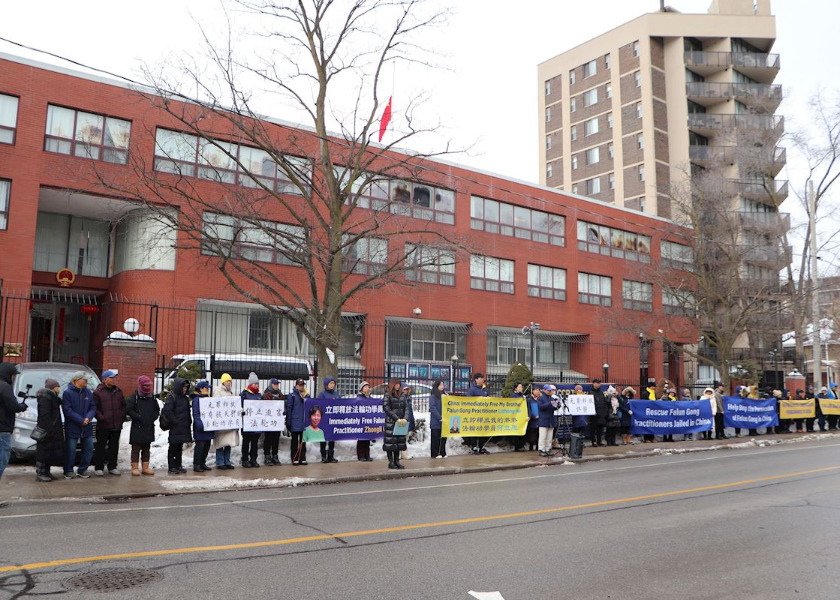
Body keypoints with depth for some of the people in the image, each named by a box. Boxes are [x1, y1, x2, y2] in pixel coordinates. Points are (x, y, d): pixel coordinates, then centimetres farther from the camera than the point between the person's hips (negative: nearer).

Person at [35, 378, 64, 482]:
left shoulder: (52, 397, 17)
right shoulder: (45, 397, -14)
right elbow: (45, 415, -21)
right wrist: (48, 429, -24)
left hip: (53, 430, 10)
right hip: (47, 430, -10)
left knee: (50, 452, 13)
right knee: (44, 451, -6)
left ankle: (46, 472, 19)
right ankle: (39, 474, -1)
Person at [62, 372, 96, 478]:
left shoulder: (88, 392, 8)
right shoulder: (67, 393, -7)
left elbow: (93, 407, 7)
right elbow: (67, 410, -13)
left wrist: (88, 418, -13)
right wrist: (81, 420, -17)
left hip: (87, 427, 5)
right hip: (72, 427, -5)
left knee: (88, 448, 7)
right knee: (70, 450, 1)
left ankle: (82, 470, 19)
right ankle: (68, 471, 14)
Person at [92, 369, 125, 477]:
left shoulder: (118, 391, 12)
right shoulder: (98, 392, -4)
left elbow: (123, 406, 17)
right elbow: (94, 408, -6)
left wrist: (122, 418, 7)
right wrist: (101, 418, -15)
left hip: (116, 425, 5)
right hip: (103, 426, -5)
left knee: (114, 447, 10)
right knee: (100, 447, 1)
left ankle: (112, 467, 19)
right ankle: (98, 468, 9)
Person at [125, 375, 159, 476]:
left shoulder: (152, 398, 11)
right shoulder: (134, 397, -5)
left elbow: (157, 410, 19)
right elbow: (128, 410, -12)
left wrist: (153, 417, 2)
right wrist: (138, 417, -16)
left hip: (149, 427, 5)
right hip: (137, 427, -5)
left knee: (147, 449, 10)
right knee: (136, 448, -1)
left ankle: (145, 468, 16)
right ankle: (135, 468, 5)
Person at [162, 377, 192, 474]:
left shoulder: (185, 398, 14)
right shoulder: (172, 397, -10)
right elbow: (167, 411, -18)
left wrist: (188, 421, 9)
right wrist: (175, 421, -17)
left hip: (184, 427, 7)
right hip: (175, 427, -7)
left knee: (180, 447, 13)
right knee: (173, 447, 0)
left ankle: (179, 466, 19)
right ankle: (172, 467, 4)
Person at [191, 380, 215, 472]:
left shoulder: (208, 399, 16)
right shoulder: (197, 399, -10)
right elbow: (195, 414, -17)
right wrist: (200, 424, -27)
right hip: (201, 428, -8)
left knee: (207, 446, 11)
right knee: (199, 446, -4)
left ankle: (202, 463, 20)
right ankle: (196, 465, 3)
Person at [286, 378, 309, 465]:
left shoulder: (307, 395, 10)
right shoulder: (292, 395, -5)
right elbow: (288, 409, -8)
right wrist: (288, 422, -12)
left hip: (305, 422, 4)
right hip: (295, 423, -4)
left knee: (303, 441, 9)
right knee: (295, 441, 4)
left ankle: (302, 458, 16)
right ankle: (295, 459, 8)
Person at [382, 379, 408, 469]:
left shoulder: (402, 395, 12)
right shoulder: (387, 395, -4)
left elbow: (406, 408, 9)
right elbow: (387, 409, -11)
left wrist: (405, 419, -8)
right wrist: (397, 419, -17)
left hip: (401, 422, 5)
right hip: (390, 422, -5)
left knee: (399, 441, 7)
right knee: (390, 442, -3)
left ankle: (397, 461, 15)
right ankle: (391, 462, 4)